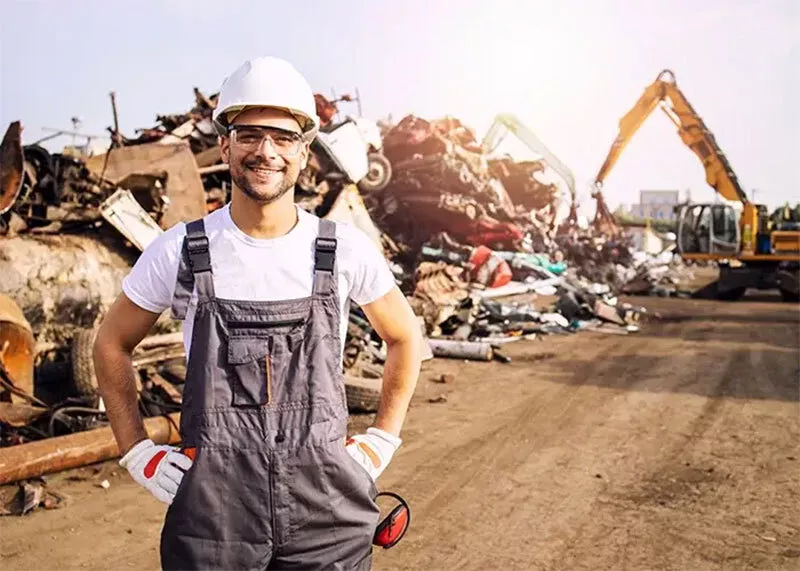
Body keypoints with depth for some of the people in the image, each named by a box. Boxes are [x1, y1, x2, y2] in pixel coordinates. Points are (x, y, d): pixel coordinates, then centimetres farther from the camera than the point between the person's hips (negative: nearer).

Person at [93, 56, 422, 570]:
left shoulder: (346, 250, -6)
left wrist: (383, 440, 4)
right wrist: (137, 451, 3)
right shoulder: (178, 251, -6)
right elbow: (112, 345, 8)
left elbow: (405, 336, 9)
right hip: (212, 510, 0)